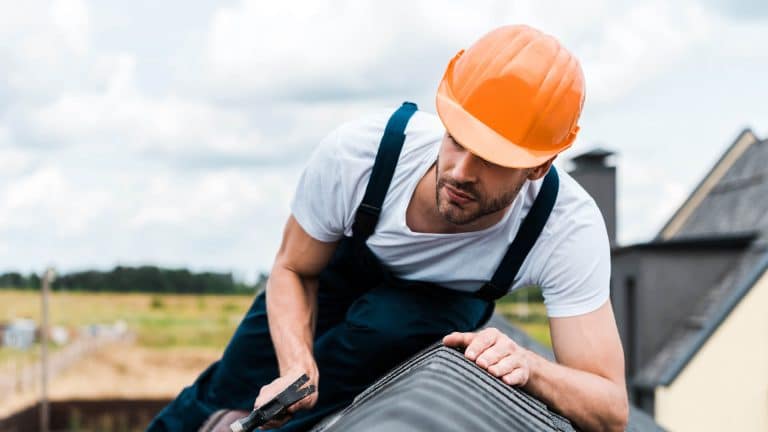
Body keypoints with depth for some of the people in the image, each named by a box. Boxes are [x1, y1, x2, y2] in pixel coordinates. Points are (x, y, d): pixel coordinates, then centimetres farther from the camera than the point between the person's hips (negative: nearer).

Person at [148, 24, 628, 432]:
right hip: (341, 273, 1)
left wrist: (527, 365, -55)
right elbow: (294, 271, -18)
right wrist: (298, 367, -37)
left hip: (442, 307, -1)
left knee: (387, 325, -35)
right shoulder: (355, 153, -38)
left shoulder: (570, 227, -39)